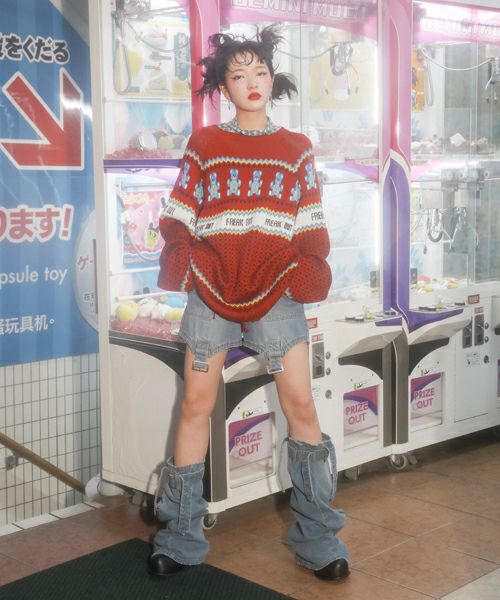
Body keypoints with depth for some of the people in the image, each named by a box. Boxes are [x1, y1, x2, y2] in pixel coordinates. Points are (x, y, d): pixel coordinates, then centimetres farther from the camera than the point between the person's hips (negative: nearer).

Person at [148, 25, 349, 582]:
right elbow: (180, 213, 8)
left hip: (277, 291, 0)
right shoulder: (204, 145, 9)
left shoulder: (295, 150, 10)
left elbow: (311, 222, 9)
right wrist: (176, 260, -5)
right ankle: (180, 536, 14)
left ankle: (316, 536, 8)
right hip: (211, 289, 0)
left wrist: (311, 268, -4)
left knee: (300, 403, -5)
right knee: (196, 404, 2)